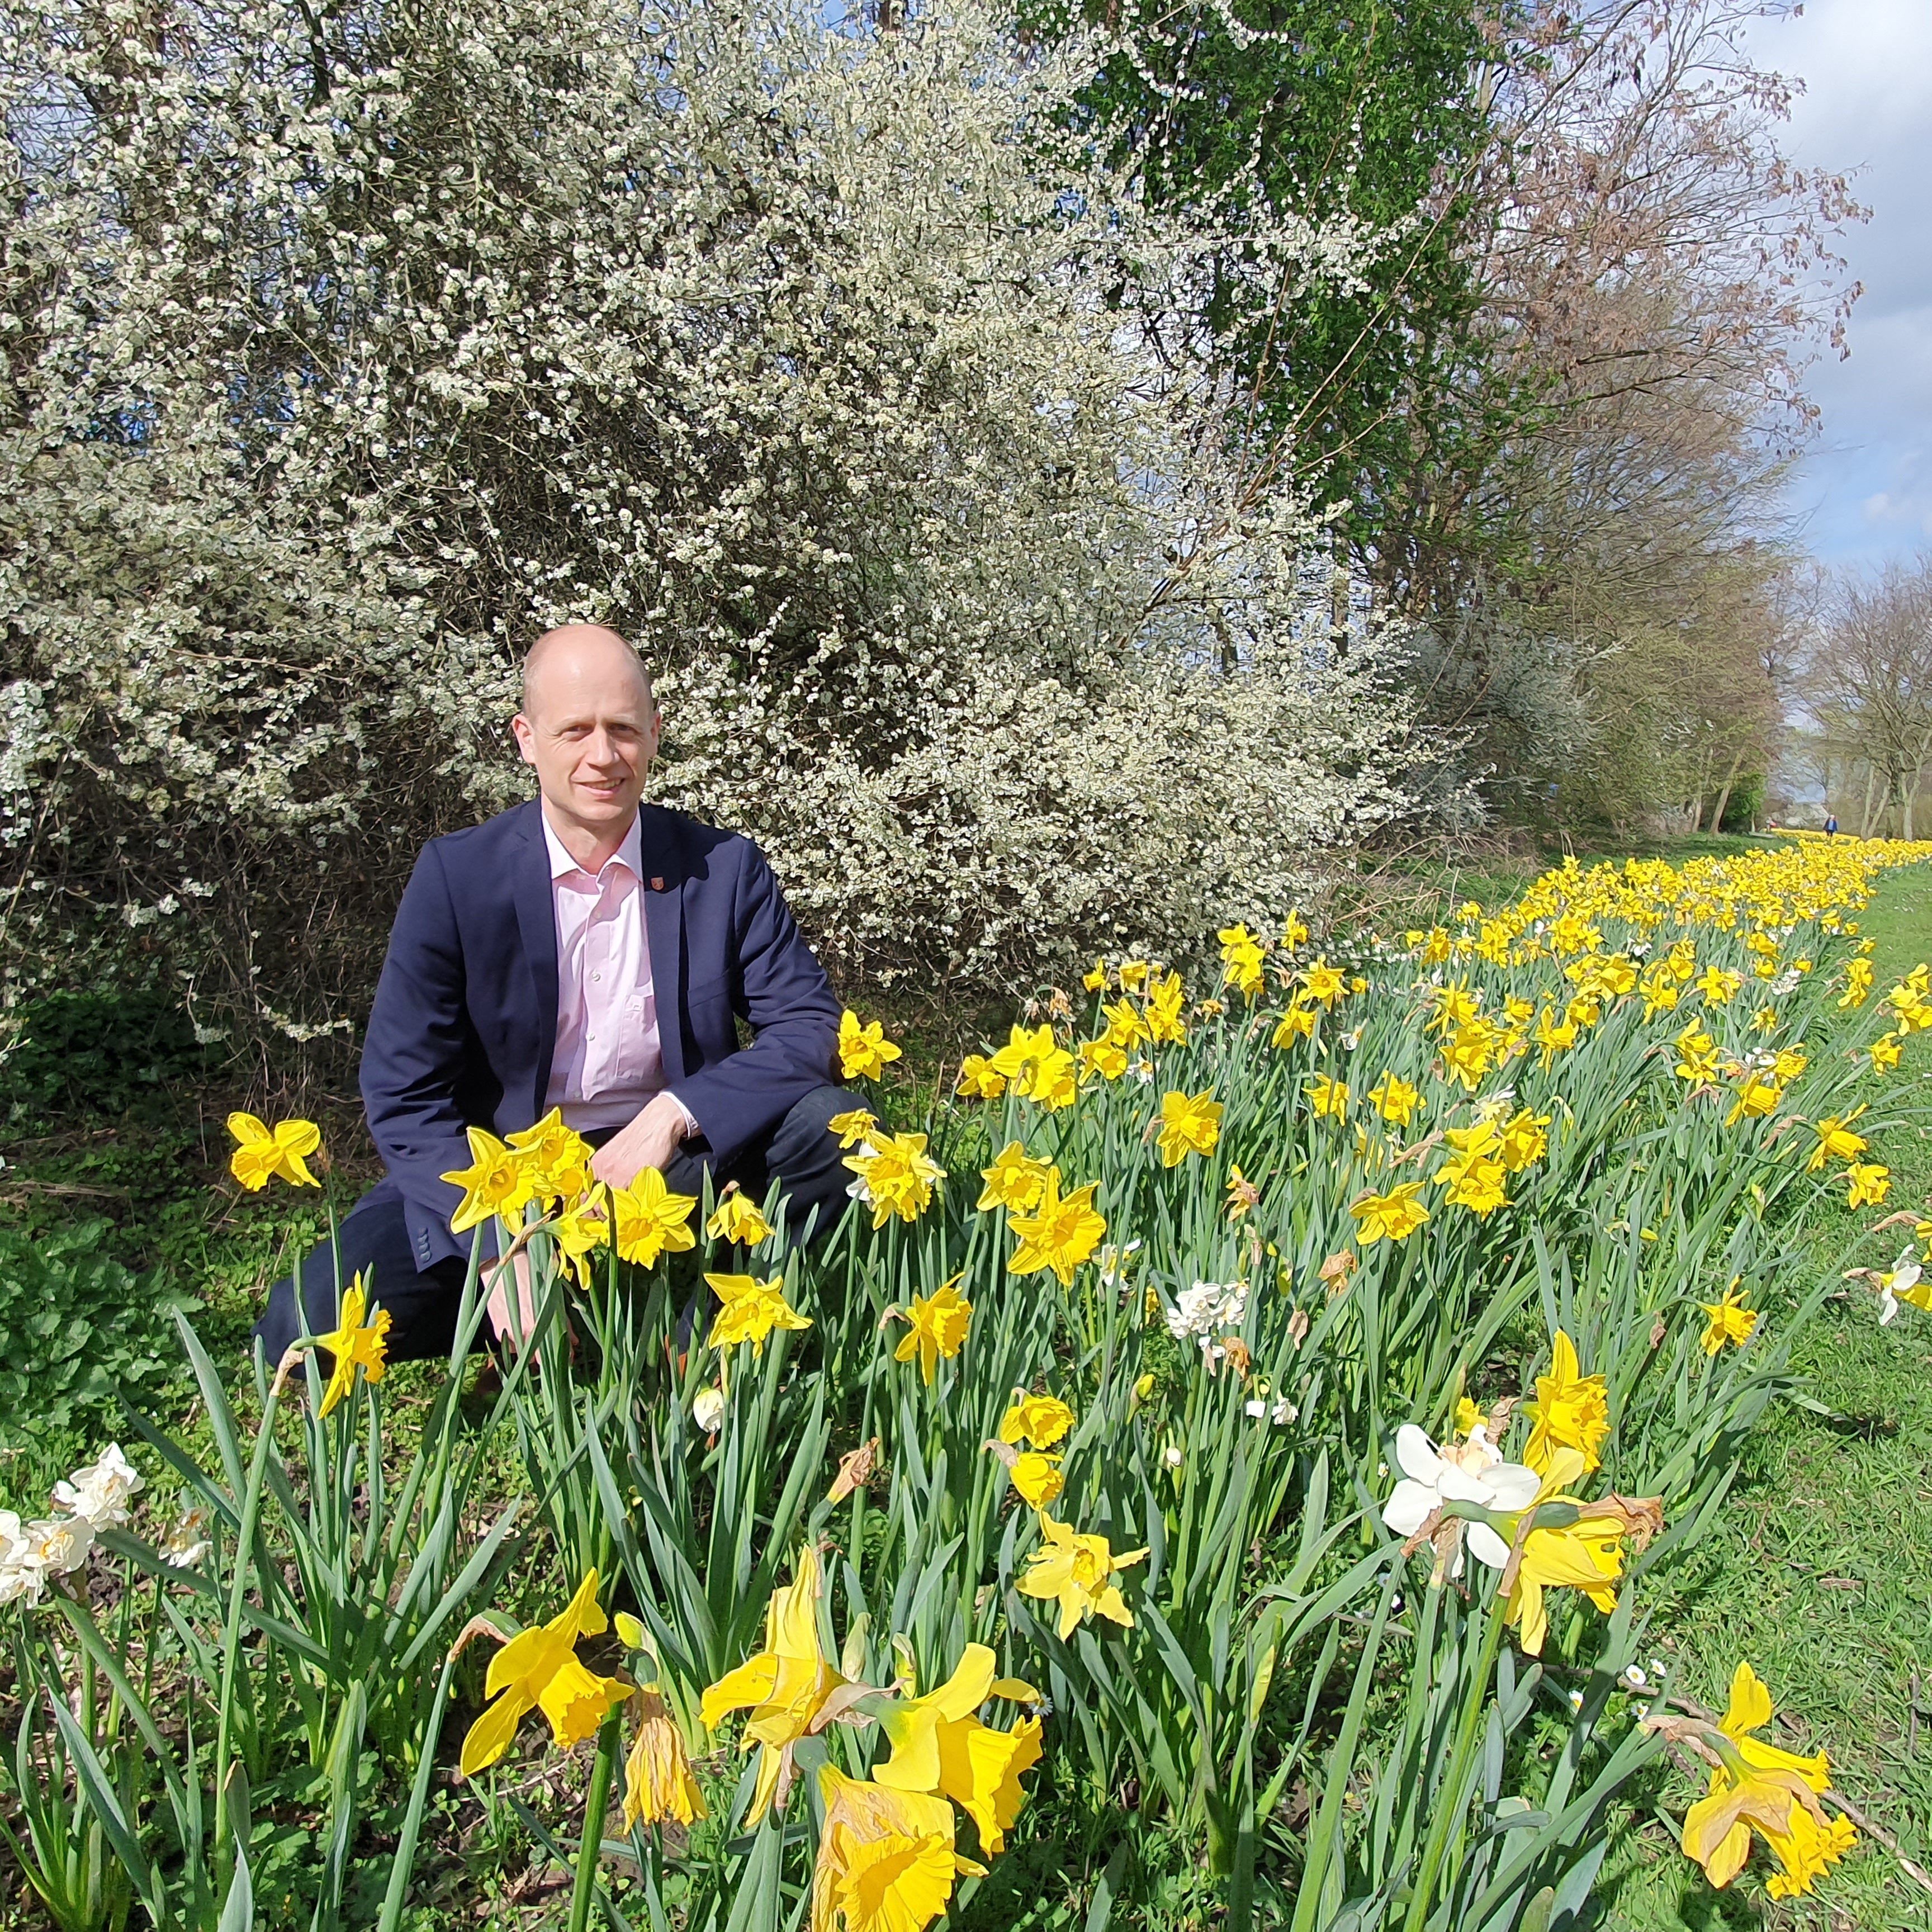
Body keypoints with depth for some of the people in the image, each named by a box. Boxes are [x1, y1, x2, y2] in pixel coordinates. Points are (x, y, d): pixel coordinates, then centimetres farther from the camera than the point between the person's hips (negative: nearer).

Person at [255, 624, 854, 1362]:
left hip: (673, 1169, 1)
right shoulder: (455, 876, -7)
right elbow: (402, 1091, -9)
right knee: (306, 1323, -22)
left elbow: (811, 1027, -8)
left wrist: (675, 1114, -24)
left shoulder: (725, 869, -5)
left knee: (832, 1120, -25)